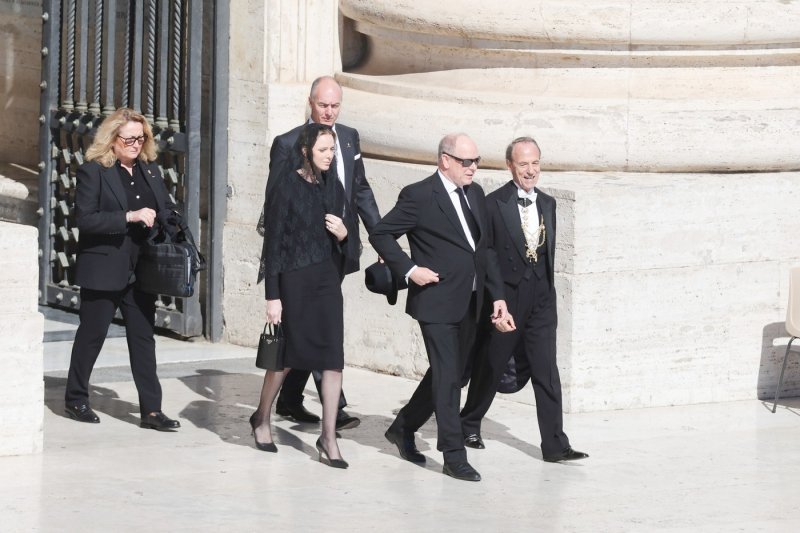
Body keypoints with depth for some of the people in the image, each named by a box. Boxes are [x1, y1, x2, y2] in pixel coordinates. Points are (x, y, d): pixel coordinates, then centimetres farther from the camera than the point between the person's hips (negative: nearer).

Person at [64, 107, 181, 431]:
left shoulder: (149, 170, 11)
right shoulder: (93, 171, -7)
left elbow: (167, 210, 21)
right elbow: (84, 218, -17)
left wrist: (167, 218, -3)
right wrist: (130, 217, -23)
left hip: (141, 270, 5)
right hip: (103, 270, -5)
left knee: (143, 338, 3)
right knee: (92, 335, 7)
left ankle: (151, 410, 2)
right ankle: (76, 400, 22)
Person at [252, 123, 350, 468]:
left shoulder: (332, 187, 8)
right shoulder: (286, 187, -9)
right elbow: (273, 242, -10)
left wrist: (343, 234, -6)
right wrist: (272, 295, -12)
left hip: (326, 277, 5)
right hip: (293, 280, -5)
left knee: (333, 356, -4)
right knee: (286, 354, 7)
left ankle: (328, 437, 0)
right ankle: (262, 419, 29)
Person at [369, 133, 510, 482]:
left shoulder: (475, 194, 12)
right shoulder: (419, 196, -11)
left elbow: (484, 249, 17)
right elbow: (380, 234, -7)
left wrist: (497, 295, 11)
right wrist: (409, 270, -14)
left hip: (468, 305, 8)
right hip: (437, 302, -8)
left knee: (446, 375, 15)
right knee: (447, 379, -7)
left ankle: (403, 429, 33)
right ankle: (454, 457, -4)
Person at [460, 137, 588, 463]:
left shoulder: (547, 204, 10)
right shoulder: (494, 204, -8)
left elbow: (548, 251, 14)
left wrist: (547, 287, 9)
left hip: (540, 301, 4)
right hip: (504, 300, -4)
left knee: (547, 373, -2)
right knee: (489, 367, 11)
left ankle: (555, 445, -3)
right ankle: (469, 426, 32)